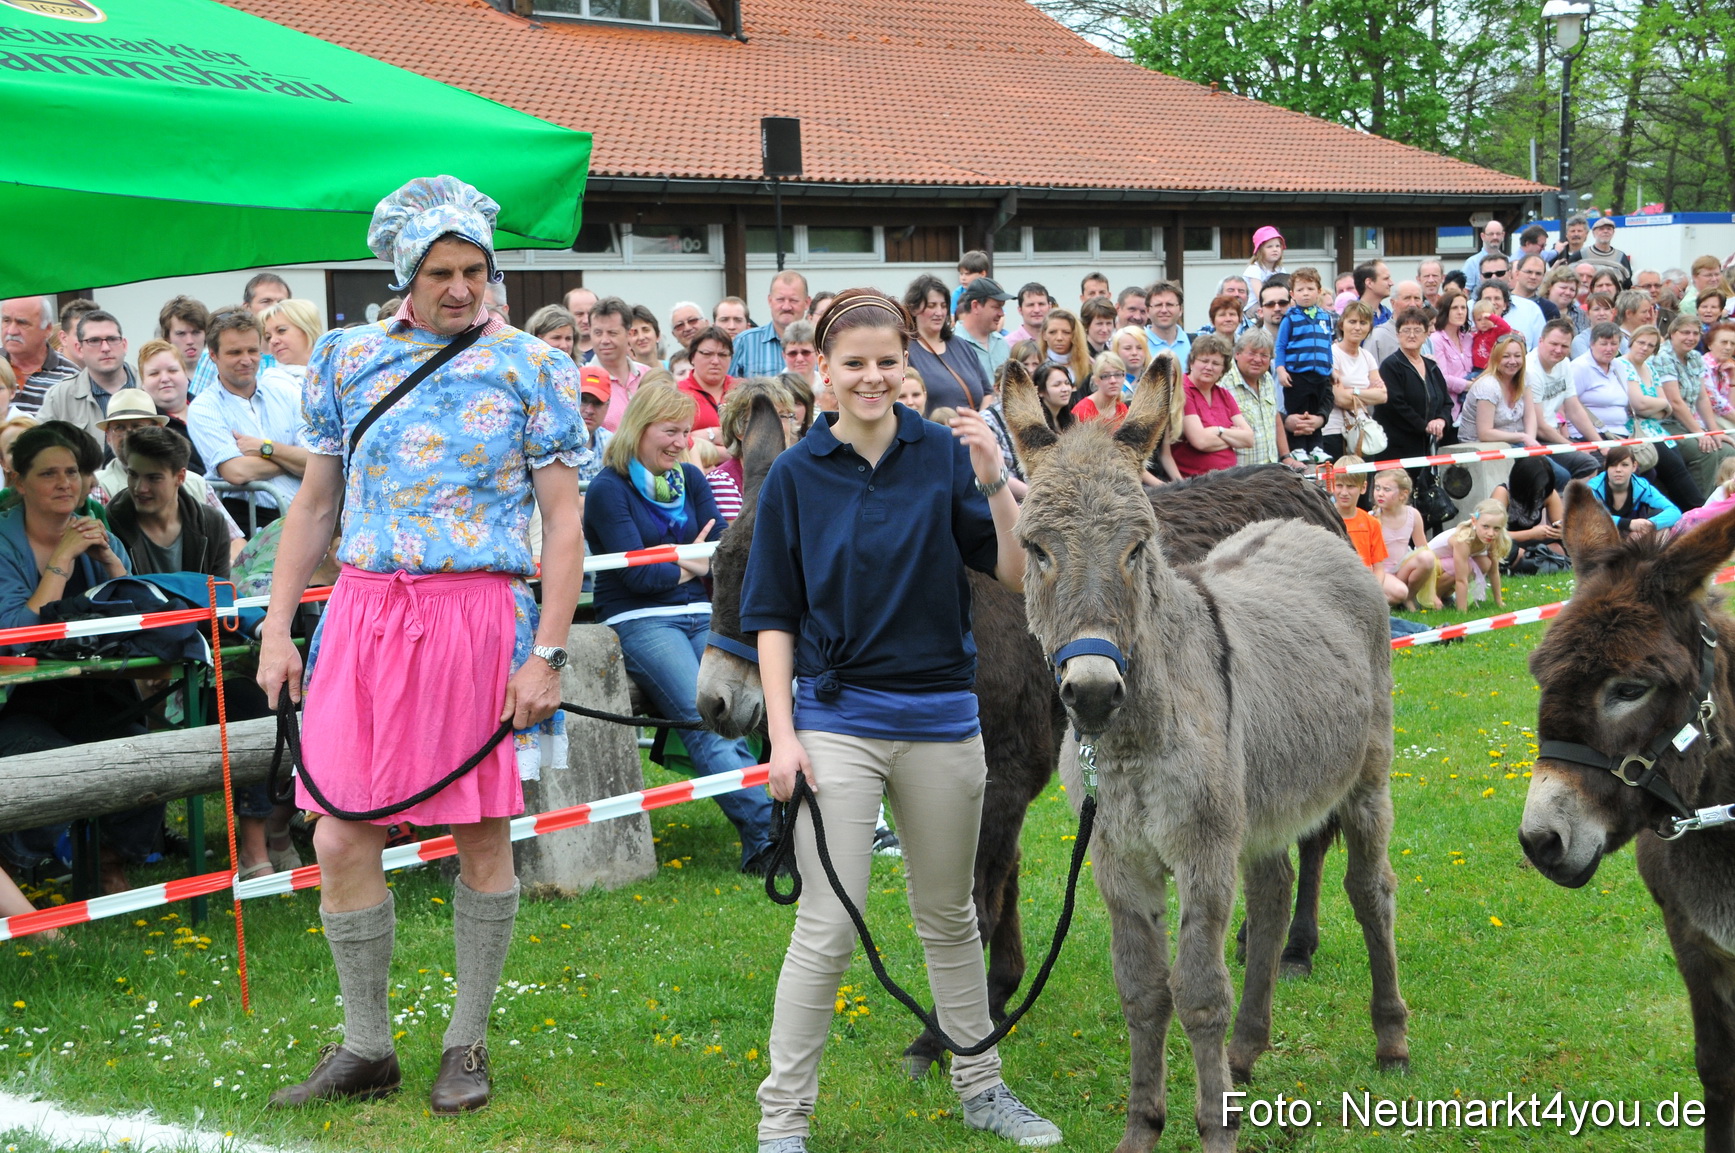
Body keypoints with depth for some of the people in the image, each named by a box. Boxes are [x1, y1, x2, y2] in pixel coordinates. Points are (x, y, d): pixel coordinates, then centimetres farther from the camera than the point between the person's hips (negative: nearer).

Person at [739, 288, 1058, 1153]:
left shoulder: (945, 456, -1)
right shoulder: (796, 475, -2)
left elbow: (1018, 576, -6)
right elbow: (774, 617, 1)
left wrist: (994, 481, -18)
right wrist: (782, 734, -6)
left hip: (940, 715, 2)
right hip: (838, 717, -2)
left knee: (948, 914, 16)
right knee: (828, 927, -4)